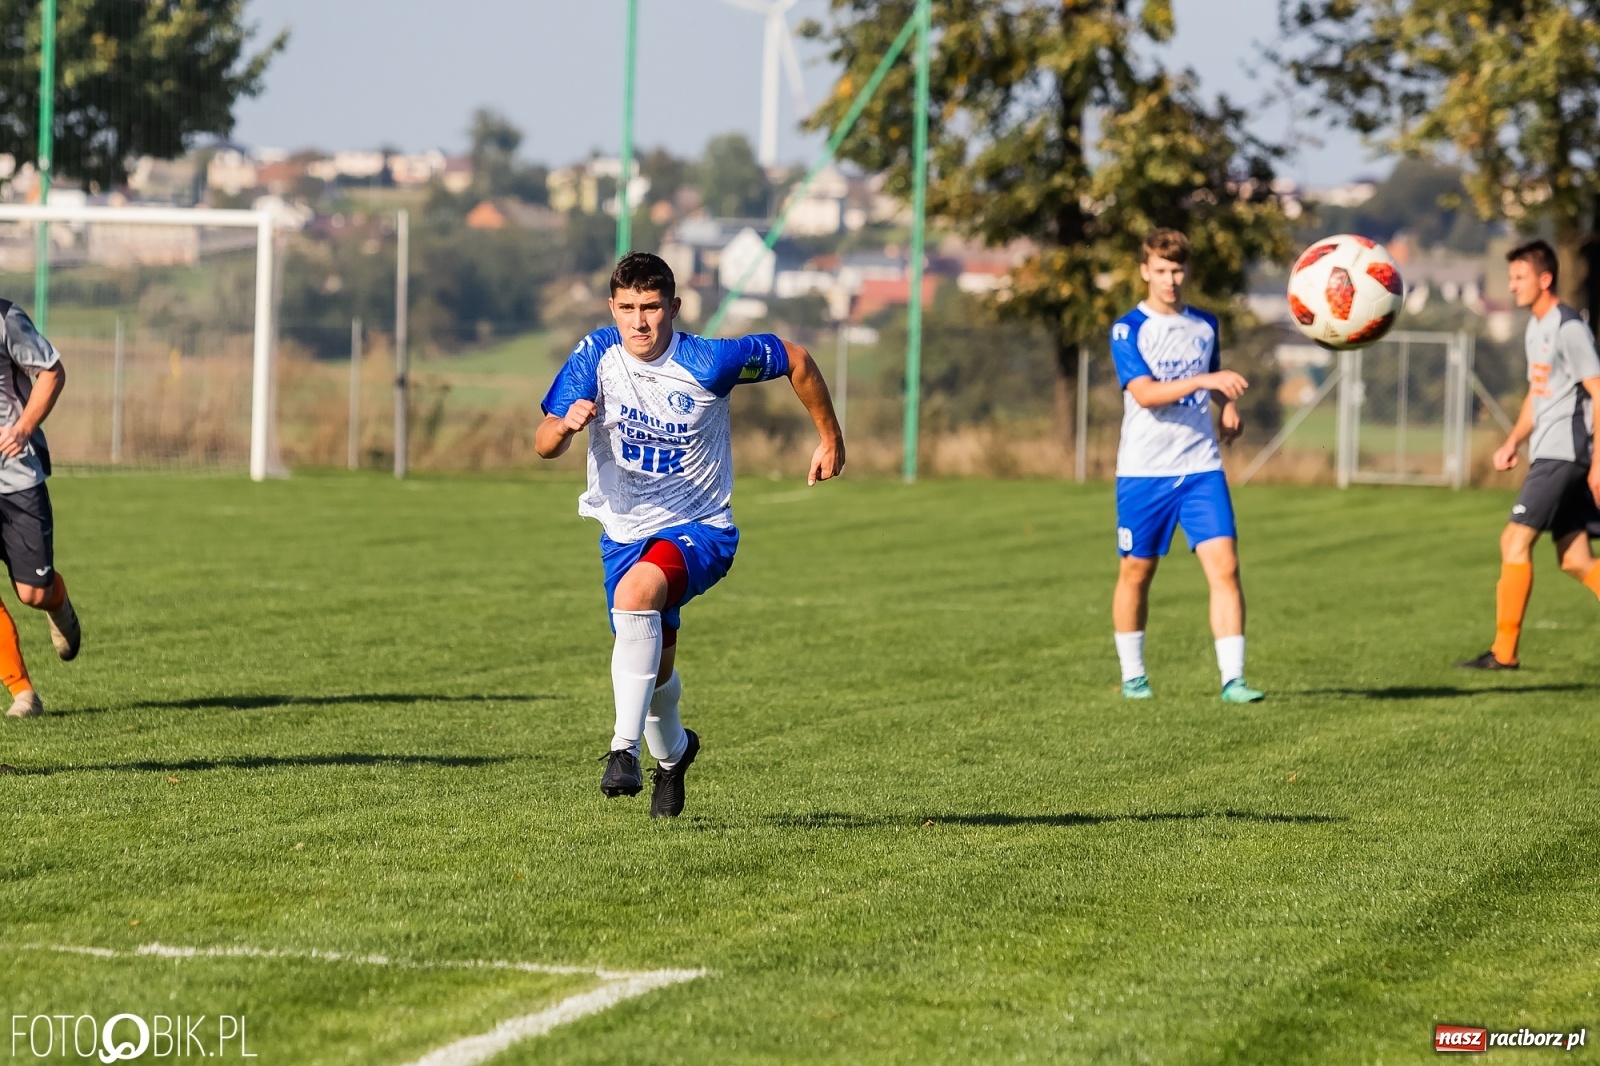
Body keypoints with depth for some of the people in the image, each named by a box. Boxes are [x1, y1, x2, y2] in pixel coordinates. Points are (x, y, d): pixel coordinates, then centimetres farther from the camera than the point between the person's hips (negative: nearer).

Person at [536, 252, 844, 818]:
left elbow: (796, 359, -1)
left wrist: (830, 438, 7)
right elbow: (542, 446, -14)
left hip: (699, 528, -4)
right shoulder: (596, 357, -10)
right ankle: (672, 752, 49)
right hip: (624, 531, 4)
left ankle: (625, 749, -36)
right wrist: (566, 424, -38)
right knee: (653, 668, 14)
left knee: (636, 592, -36)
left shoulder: (707, 363, -17)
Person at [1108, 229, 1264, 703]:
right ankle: (1132, 675, 24)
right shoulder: (1128, 330, -5)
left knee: (1224, 566, -11)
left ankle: (1232, 678, -12)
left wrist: (1228, 407, 6)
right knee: (1136, 573, 8)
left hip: (1201, 468, 3)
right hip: (1143, 471, -3)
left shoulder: (1205, 325, 10)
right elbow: (1144, 394, -20)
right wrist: (1203, 381, -30)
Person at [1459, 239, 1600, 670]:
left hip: (1563, 454, -9)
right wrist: (1513, 442, 12)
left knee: (1515, 541, -11)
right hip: (1549, 453, 9)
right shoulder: (1535, 328, 16)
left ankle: (1504, 651, -9)